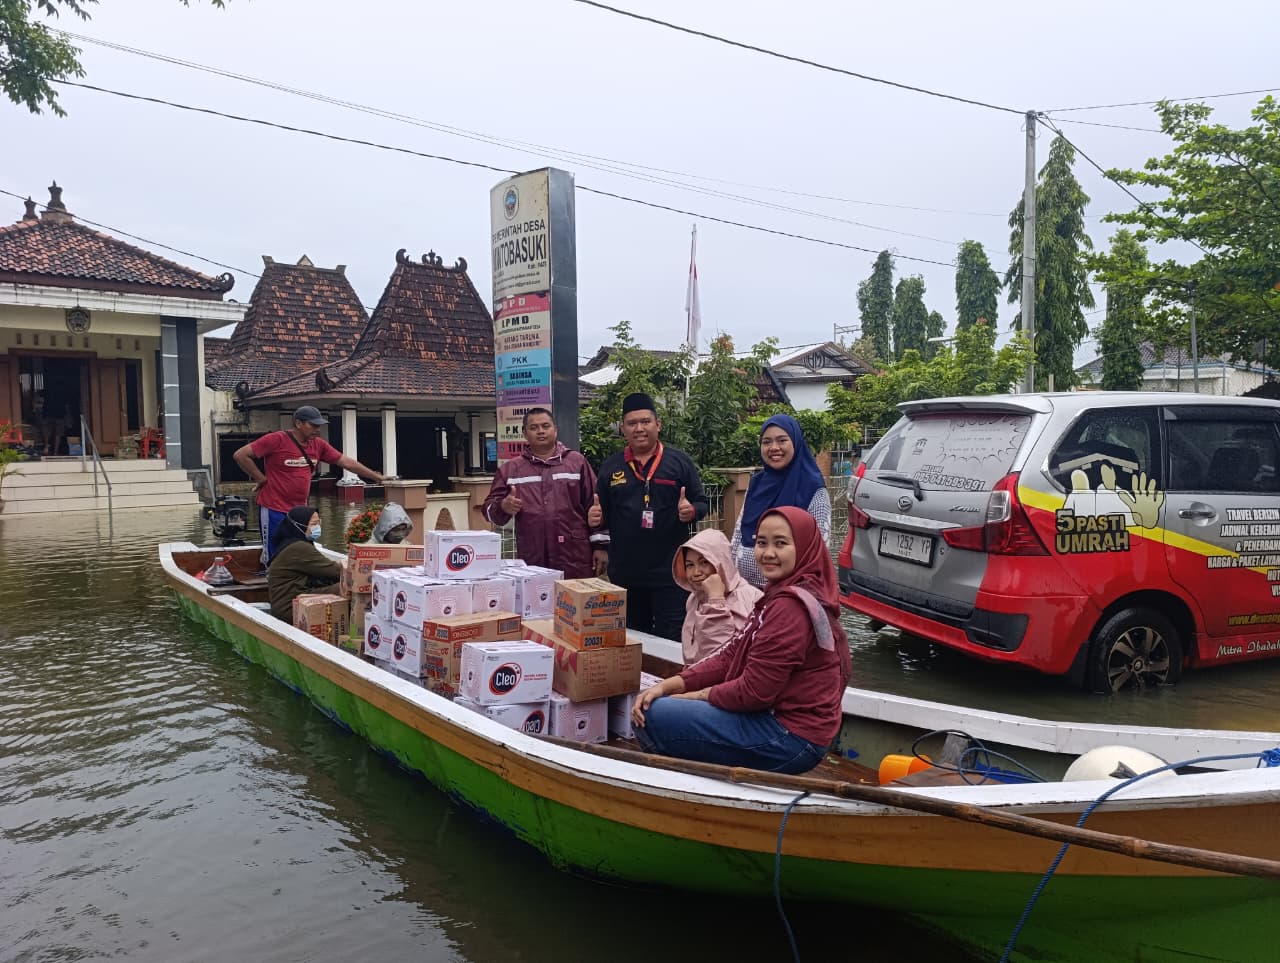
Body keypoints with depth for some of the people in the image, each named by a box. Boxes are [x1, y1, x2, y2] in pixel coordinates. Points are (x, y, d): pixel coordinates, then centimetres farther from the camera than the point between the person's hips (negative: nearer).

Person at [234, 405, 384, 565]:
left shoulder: (319, 445, 5)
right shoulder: (276, 440, -13)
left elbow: (346, 462, 8)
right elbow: (240, 455, -11)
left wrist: (378, 477, 7)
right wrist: (262, 479, -9)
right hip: (274, 511, -6)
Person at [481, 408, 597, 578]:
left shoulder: (577, 462, 7)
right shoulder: (510, 469, 11)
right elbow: (489, 509, 11)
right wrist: (503, 507, -11)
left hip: (575, 561, -1)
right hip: (531, 562, 1)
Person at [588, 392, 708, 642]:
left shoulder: (679, 462, 2)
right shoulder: (610, 467, 10)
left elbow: (702, 504, 3)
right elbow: (602, 514, 15)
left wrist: (691, 511, -18)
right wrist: (595, 519, -7)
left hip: (670, 572, -3)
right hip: (624, 572, 3)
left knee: (671, 641, -1)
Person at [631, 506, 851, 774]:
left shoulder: (791, 605, -22)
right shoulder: (781, 596, 10)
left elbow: (755, 691, -22)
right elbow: (730, 656, 6)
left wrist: (698, 695, -6)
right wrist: (667, 686, -5)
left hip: (791, 736, -10)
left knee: (655, 717, -14)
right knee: (654, 708, 12)